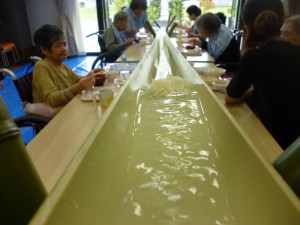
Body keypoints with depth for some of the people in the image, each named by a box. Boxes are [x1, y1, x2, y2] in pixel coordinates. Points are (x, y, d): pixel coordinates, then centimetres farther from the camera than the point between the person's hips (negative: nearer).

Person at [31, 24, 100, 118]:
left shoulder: (61, 65, 7)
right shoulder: (42, 67, -18)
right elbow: (51, 99, -30)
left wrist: (88, 77, -11)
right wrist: (78, 88, -45)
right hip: (51, 117, -8)